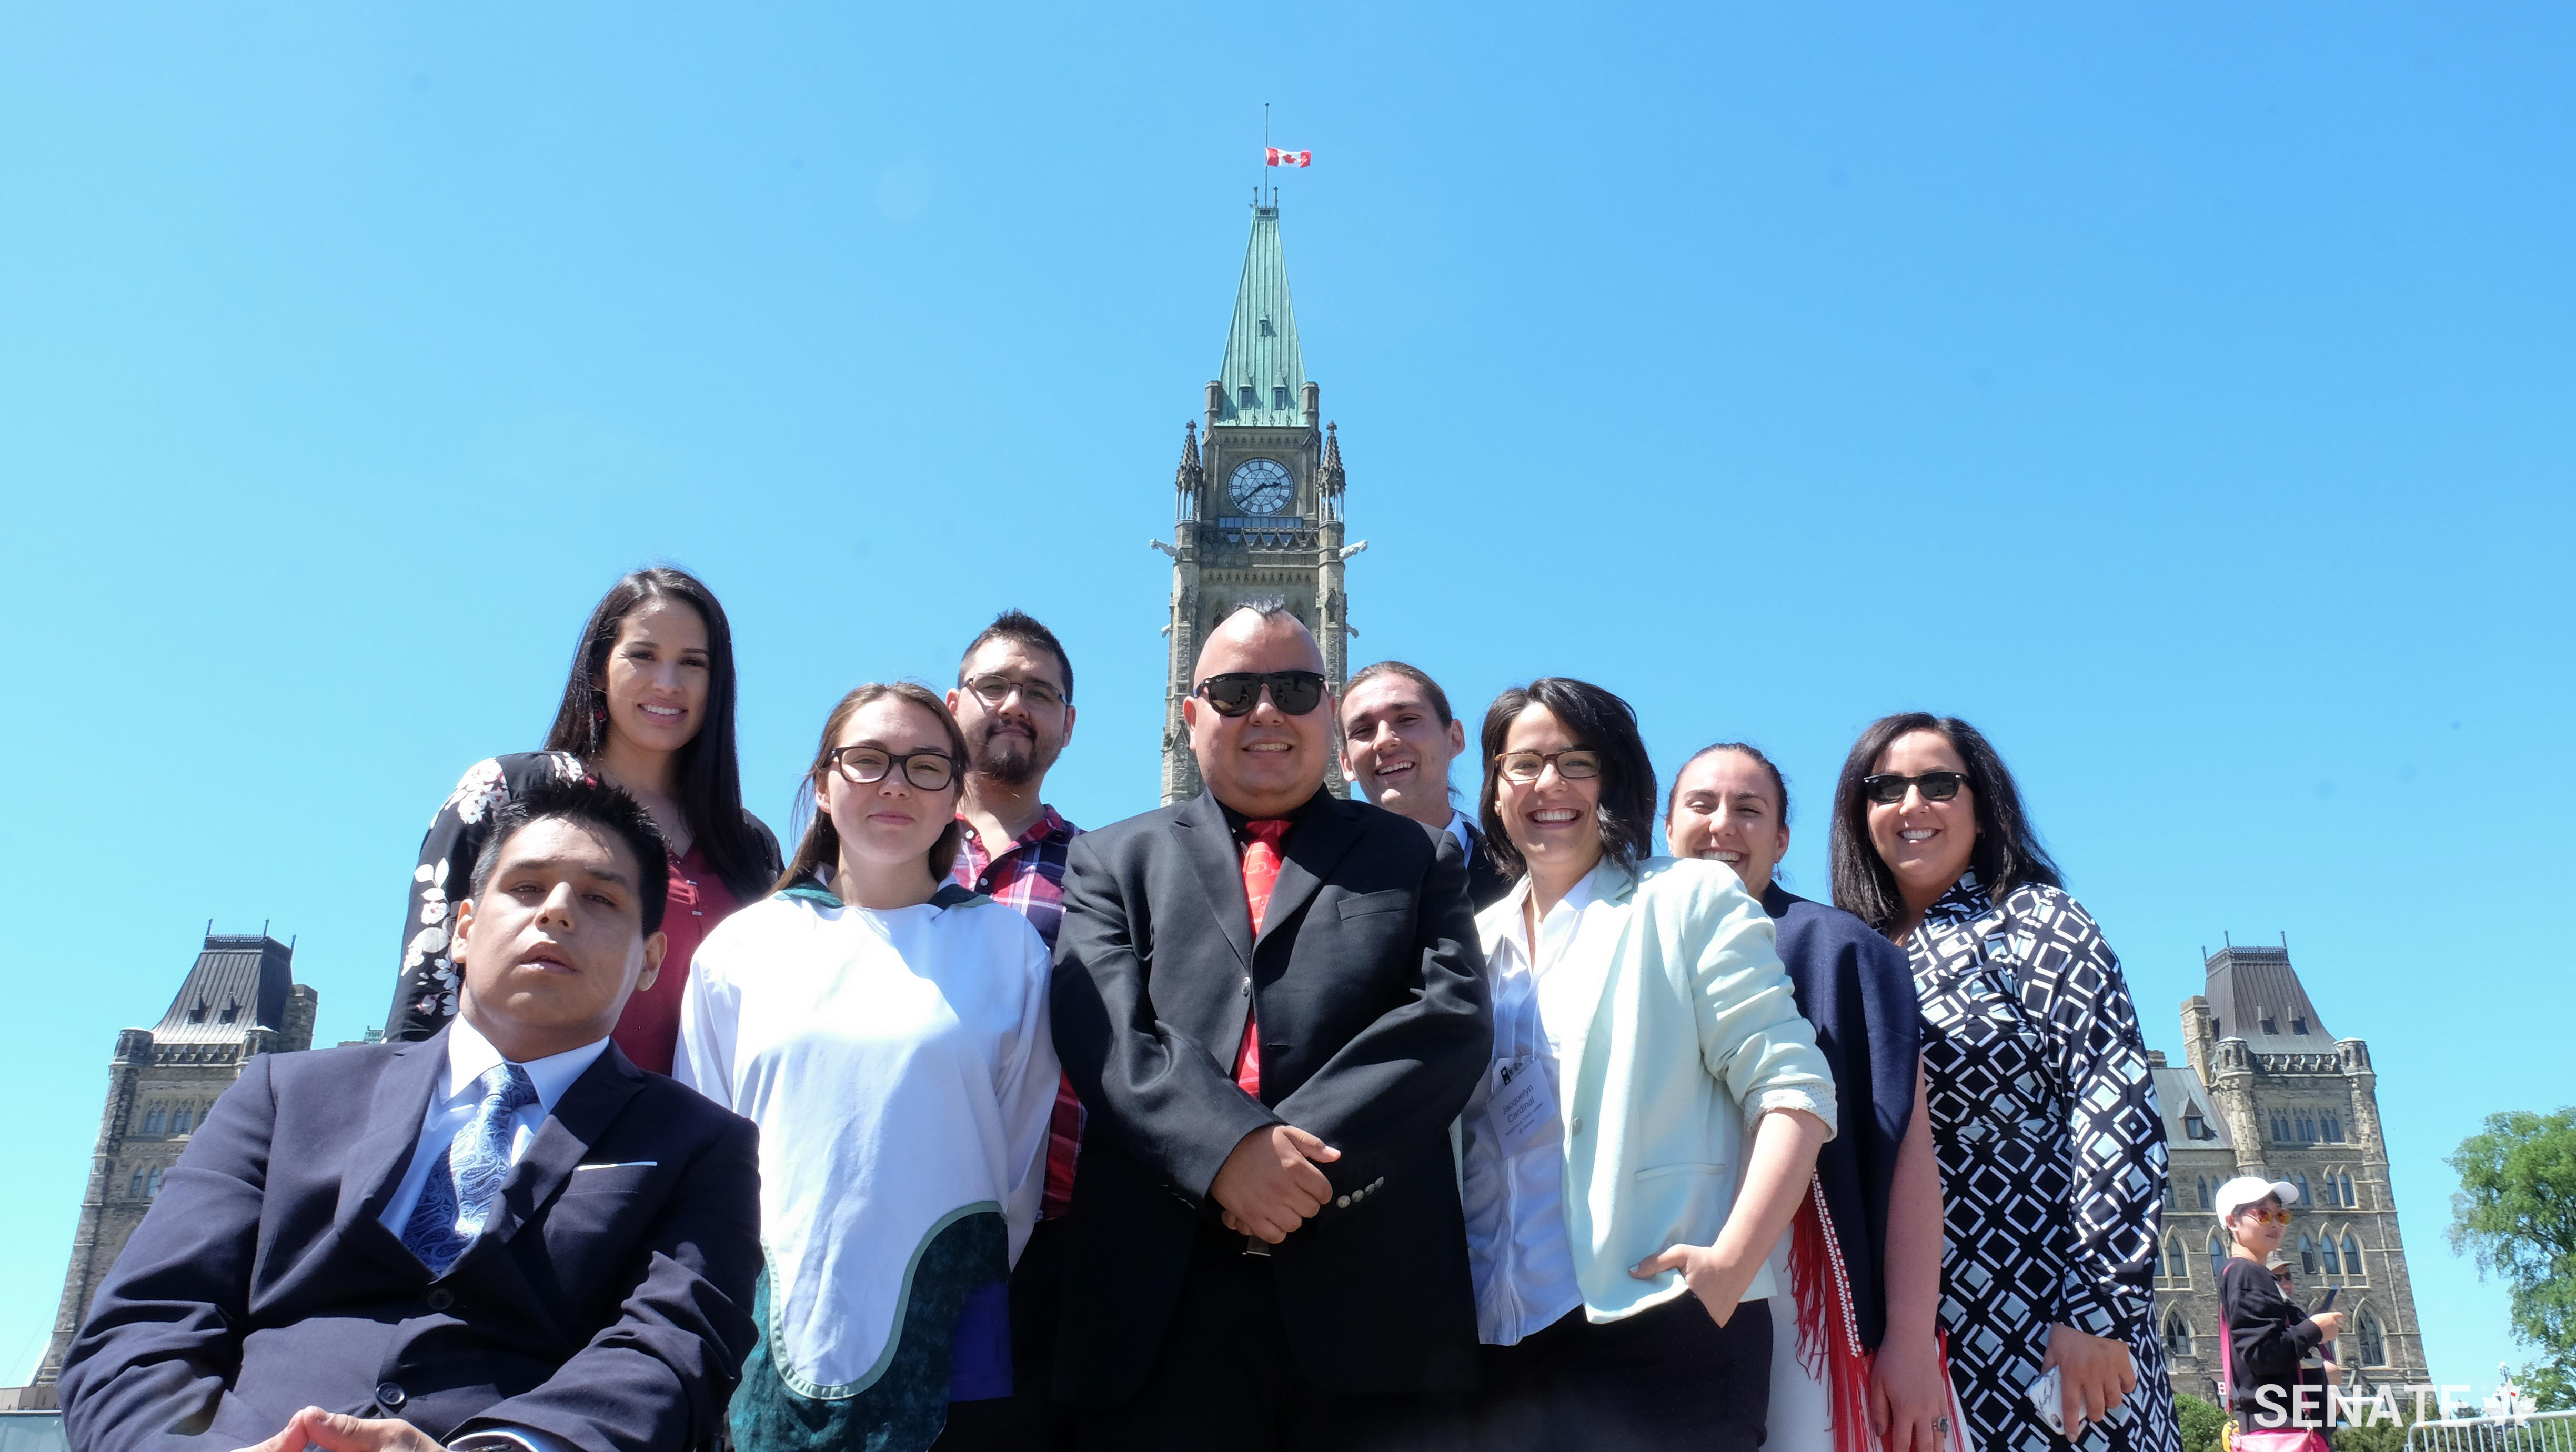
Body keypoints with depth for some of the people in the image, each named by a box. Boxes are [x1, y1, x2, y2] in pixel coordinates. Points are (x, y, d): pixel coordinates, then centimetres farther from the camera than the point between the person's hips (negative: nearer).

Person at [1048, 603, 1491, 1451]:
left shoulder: (1417, 858, 15)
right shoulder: (1115, 861, 15)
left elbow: (1452, 1019, 0)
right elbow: (1105, 1035, 0)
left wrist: (1305, 1146, -13)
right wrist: (1228, 1149, -17)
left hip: (1366, 1295, 0)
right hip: (1164, 1298, 0)